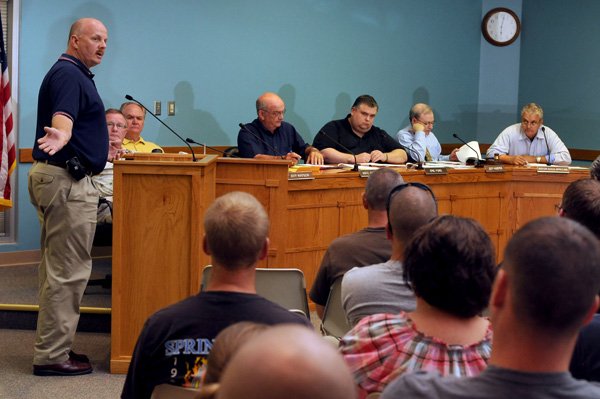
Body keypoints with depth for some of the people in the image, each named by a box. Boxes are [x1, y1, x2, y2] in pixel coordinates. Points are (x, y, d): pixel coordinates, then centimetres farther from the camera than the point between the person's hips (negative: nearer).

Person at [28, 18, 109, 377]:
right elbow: (63, 117, -32)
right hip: (67, 181, -12)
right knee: (68, 272, -8)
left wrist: (100, 149, 48)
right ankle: (52, 356, -3)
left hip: (61, 178, 12)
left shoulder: (76, 74, 19)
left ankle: (54, 346, 25)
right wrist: (59, 136, -54)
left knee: (58, 268, 16)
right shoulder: (68, 74, -14)